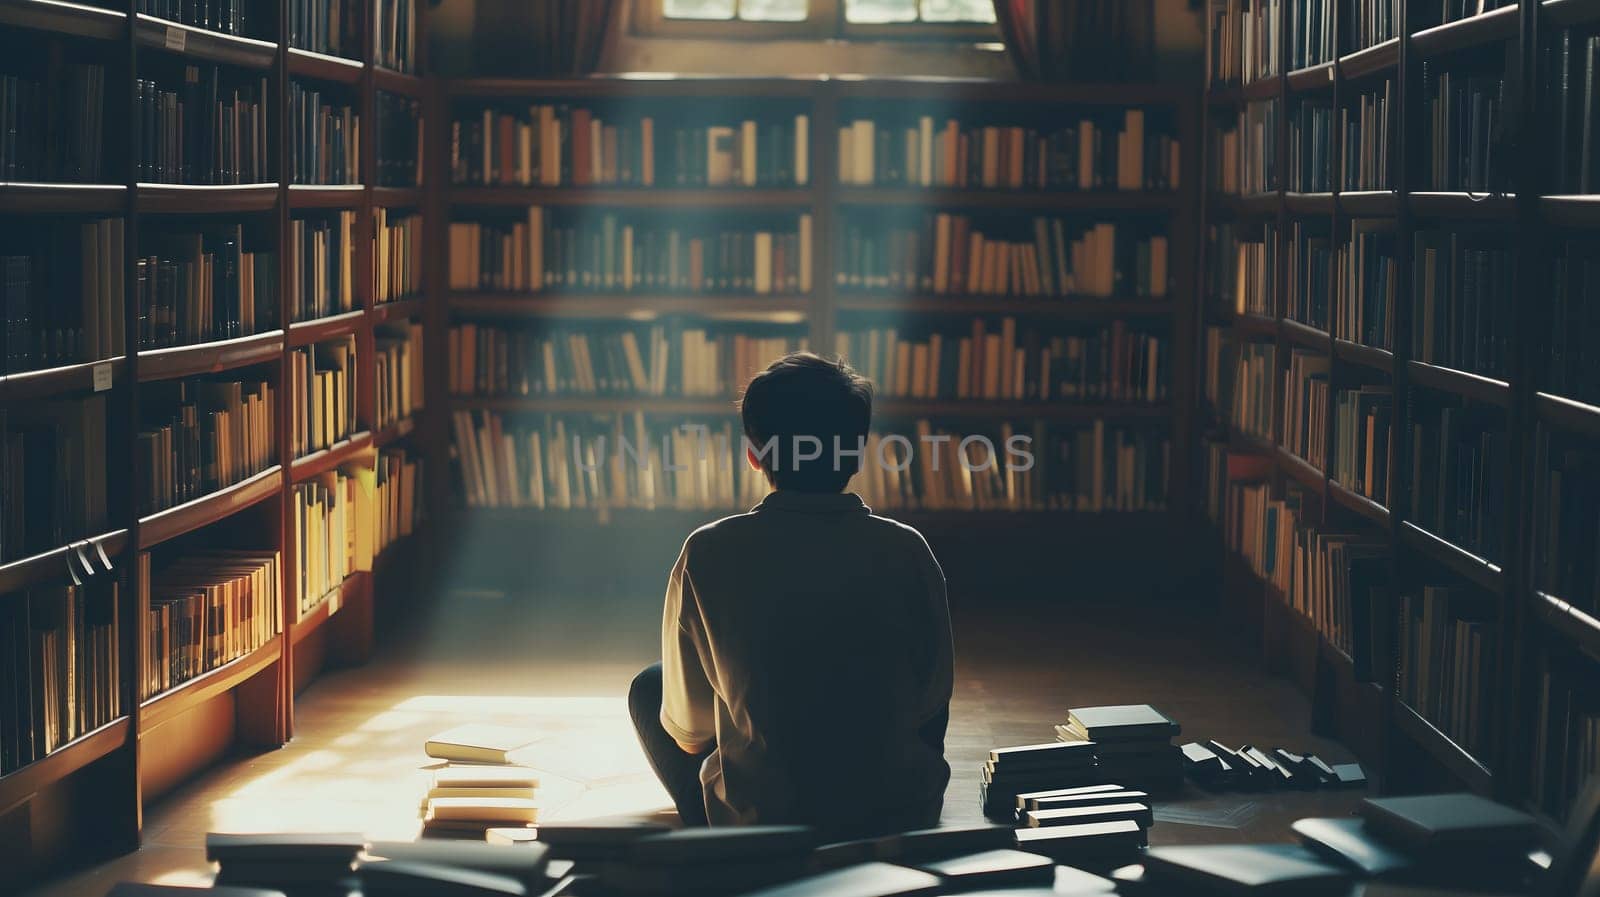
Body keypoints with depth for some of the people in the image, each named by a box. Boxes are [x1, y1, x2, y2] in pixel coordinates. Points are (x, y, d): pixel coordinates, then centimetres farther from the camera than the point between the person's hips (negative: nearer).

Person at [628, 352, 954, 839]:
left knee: (649, 689, 24)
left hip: (754, 823, -2)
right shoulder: (906, 550, -8)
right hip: (902, 814, 2)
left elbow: (688, 737, -1)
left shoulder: (709, 553, -11)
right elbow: (930, 700, 4)